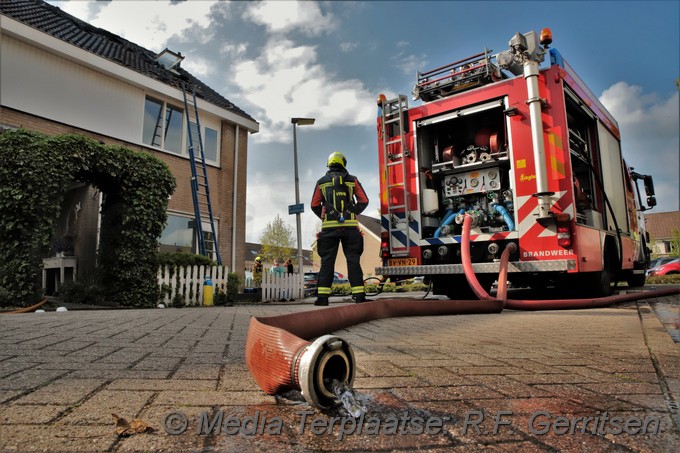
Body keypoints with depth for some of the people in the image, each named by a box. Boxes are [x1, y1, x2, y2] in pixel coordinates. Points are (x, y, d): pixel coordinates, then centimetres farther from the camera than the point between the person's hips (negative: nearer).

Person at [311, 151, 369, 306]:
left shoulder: (321, 182, 11)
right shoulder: (352, 180, 10)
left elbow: (315, 205, 9)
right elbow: (364, 201, 5)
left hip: (329, 226, 0)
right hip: (350, 226, 0)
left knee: (327, 261, 1)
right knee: (353, 260, 1)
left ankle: (323, 296, -4)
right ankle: (359, 295, -3)